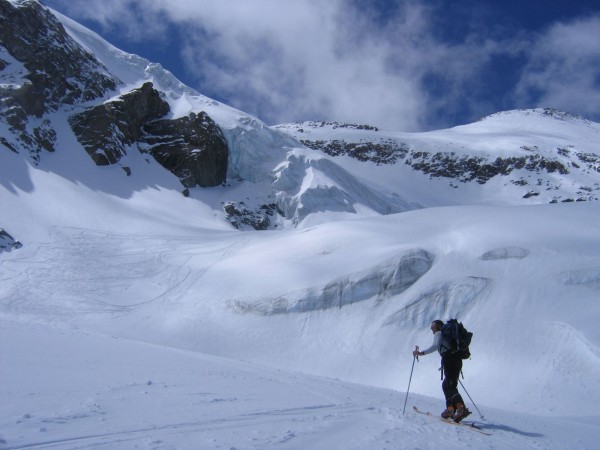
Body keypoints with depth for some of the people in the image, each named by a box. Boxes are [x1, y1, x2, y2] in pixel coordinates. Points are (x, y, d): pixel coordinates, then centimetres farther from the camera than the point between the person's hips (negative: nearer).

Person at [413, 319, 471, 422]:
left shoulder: (438, 333, 4)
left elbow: (435, 345, -15)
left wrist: (422, 353, -19)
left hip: (449, 359, -9)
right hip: (457, 359, 9)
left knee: (450, 386, -14)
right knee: (446, 385, 18)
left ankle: (461, 408, -30)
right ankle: (450, 409, 12)